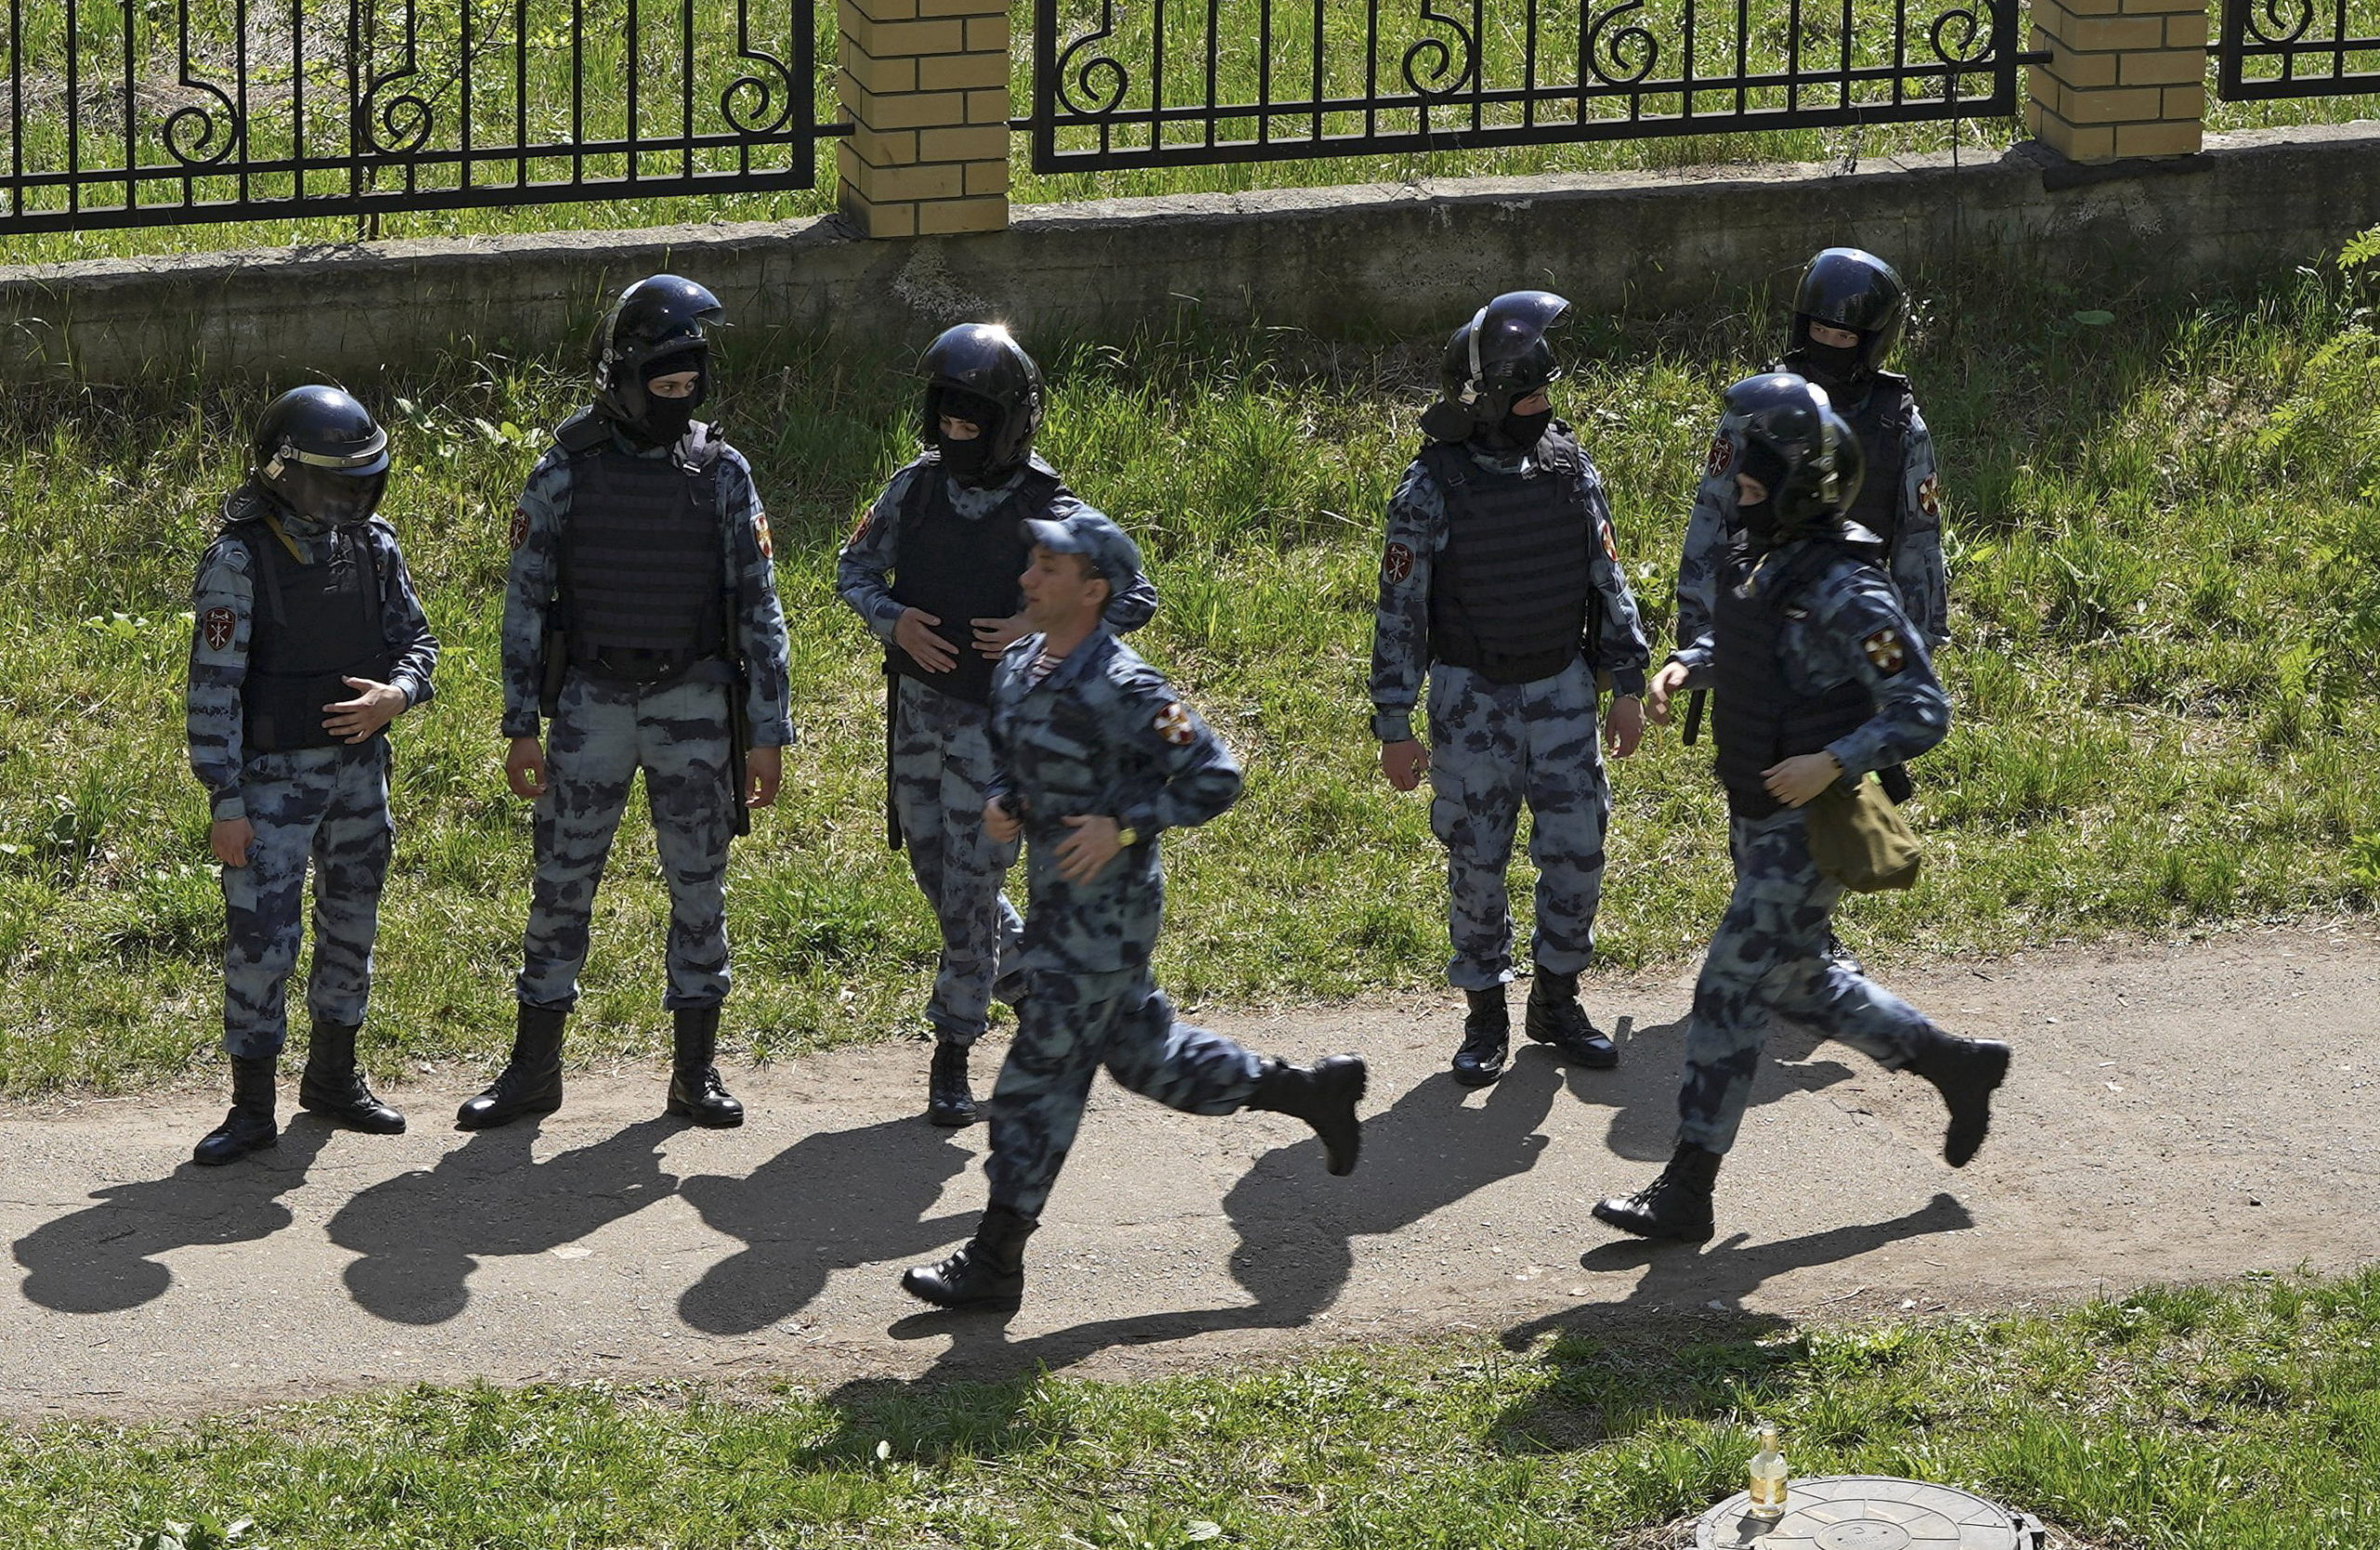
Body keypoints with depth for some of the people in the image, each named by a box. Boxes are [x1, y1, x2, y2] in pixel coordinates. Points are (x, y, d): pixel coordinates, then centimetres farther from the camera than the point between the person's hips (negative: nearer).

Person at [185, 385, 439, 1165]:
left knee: (352, 924, 15)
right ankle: (252, 1106, 2)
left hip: (360, 767, 6)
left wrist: (395, 696, -14)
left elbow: (416, 640, 10)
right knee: (261, 938, -7)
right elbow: (213, 687, -15)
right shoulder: (240, 559, -14)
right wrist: (226, 802, -18)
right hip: (274, 777, -6)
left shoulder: (373, 546, 2)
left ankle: (334, 1075, 32)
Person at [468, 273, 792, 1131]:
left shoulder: (722, 474, 0)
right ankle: (534, 1066, 12)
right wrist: (522, 726, -3)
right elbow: (526, 602, 1)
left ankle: (696, 1069, 14)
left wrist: (767, 731, -2)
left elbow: (757, 608, 2)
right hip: (591, 705, -1)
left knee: (699, 889, 4)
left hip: (693, 706, 1)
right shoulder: (565, 474, -3)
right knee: (561, 887, 2)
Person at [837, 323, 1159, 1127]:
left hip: (997, 720, -5)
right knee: (936, 872, 14)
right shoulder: (916, 488, -1)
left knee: (969, 885, -5)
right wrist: (891, 618, -11)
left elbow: (1136, 598, -10)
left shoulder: (1047, 511, -13)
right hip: (918, 707, 5)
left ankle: (953, 1052, 4)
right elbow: (853, 567, 10)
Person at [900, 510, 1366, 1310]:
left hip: (1106, 907, -9)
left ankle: (994, 1262, 2)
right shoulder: (1018, 668, 5)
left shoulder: (1120, 689, -21)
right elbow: (1008, 758, 22)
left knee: (1041, 1075, -5)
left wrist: (1123, 826, -23)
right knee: (1142, 1049, 20)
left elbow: (1214, 776, -18)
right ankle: (1309, 1090, 34)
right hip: (1059, 901, 9)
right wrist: (1000, 803, 0)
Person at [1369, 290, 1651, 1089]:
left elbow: (1608, 582, 8)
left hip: (1560, 691, 3)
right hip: (1472, 697, -3)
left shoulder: (1568, 468, -1)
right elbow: (1400, 611, -8)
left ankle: (1558, 1000, 21)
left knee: (1576, 851, 3)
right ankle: (1485, 1016, 17)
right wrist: (1395, 725, -9)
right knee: (1477, 861, 3)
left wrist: (1628, 686, 8)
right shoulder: (1433, 487, -13)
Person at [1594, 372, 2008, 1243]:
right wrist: (1686, 668, 5)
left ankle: (1687, 1193, 2)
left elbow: (1923, 714, -22)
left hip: (1806, 829, -9)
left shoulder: (1845, 592, -23)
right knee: (1801, 983, 20)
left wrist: (1834, 762, -31)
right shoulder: (1762, 562, 3)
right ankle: (1957, 1065, 35)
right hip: (1756, 820, 9)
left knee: (1730, 994, -5)